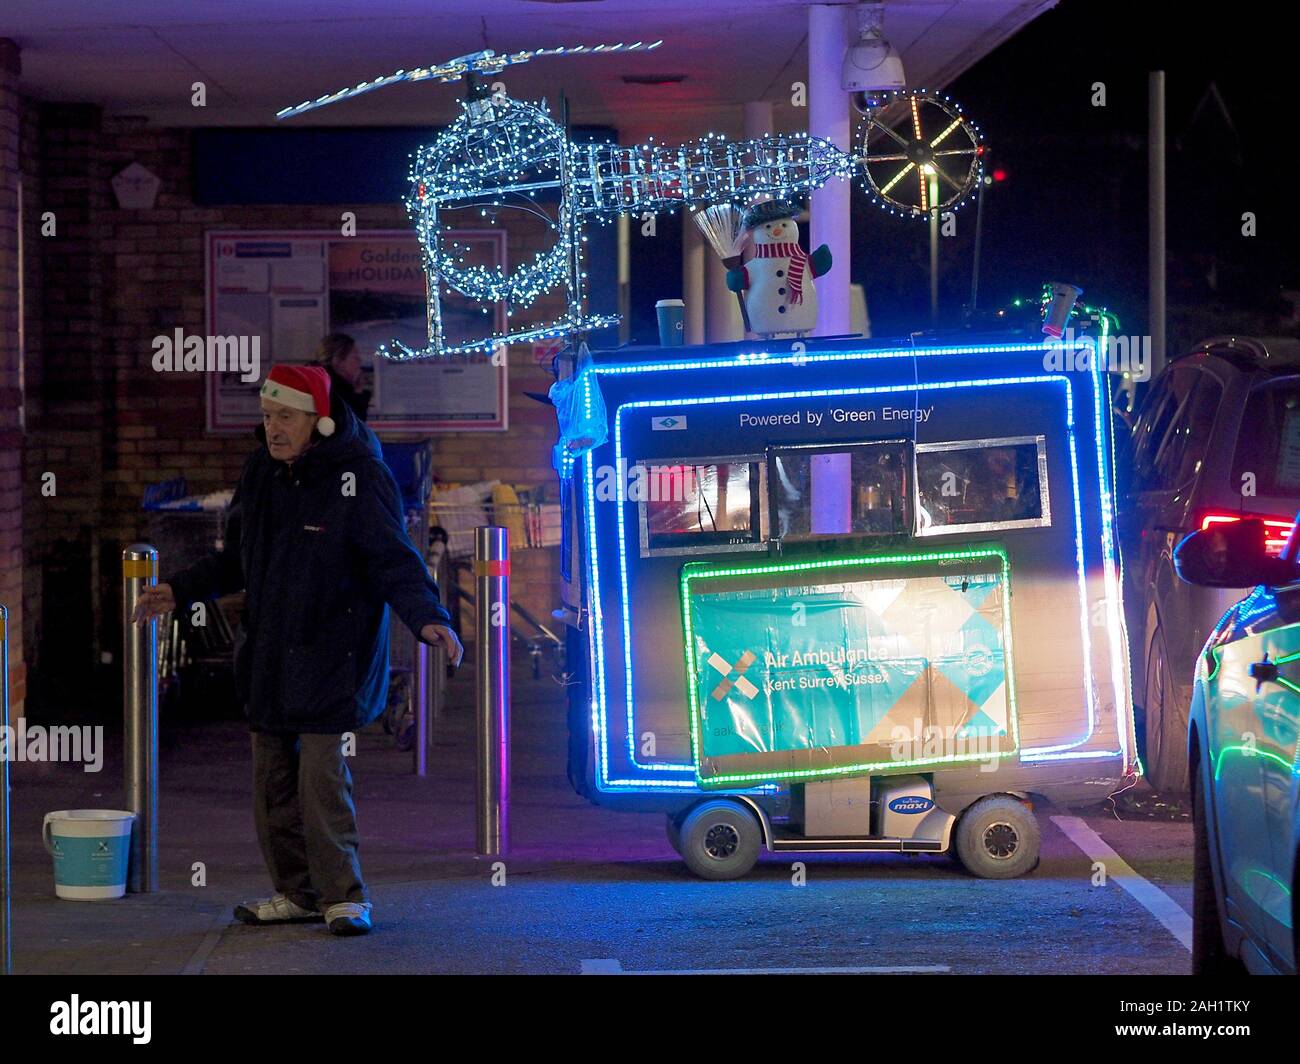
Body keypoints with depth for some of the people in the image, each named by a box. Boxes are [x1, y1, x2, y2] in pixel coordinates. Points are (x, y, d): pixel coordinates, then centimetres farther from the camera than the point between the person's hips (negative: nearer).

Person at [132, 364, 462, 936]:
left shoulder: (358, 478, -13)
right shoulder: (261, 472, 8)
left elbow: (395, 562, -15)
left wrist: (428, 617, -30)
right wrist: (182, 589, 17)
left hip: (329, 655, -7)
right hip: (268, 652, 7)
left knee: (322, 774, -11)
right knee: (273, 778, 9)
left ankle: (343, 894, 1)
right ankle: (297, 891, 20)